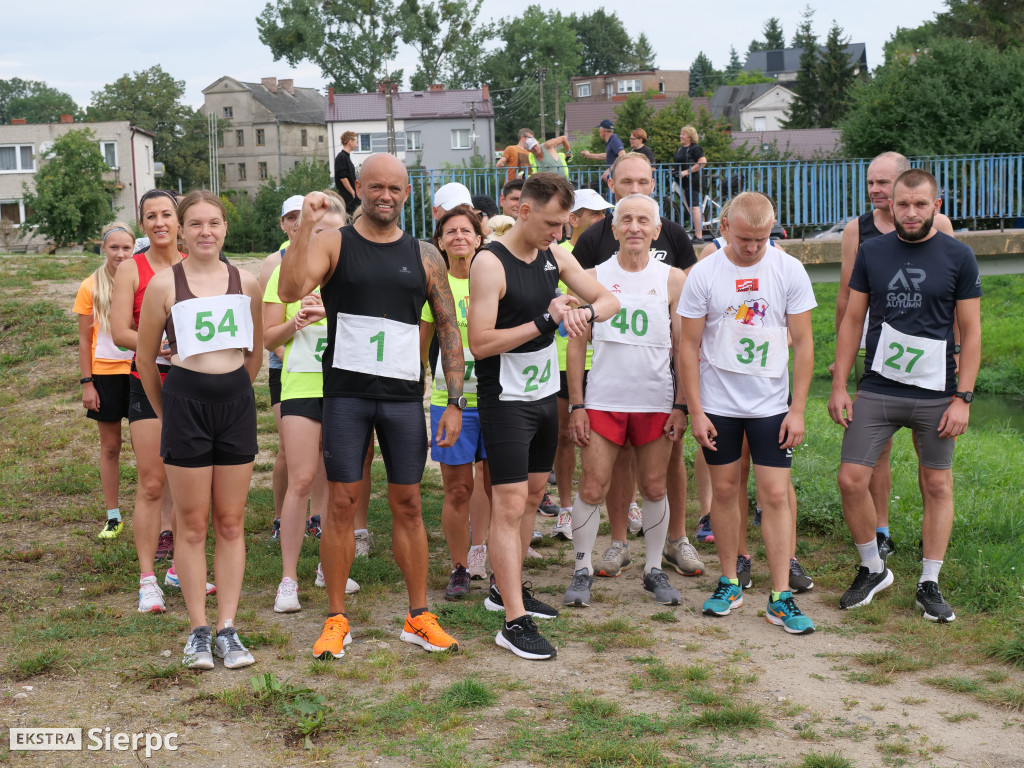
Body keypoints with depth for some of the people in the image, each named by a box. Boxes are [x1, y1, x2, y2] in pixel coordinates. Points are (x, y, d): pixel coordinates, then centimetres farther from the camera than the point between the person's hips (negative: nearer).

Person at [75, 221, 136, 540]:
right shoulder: (91, 287, -3)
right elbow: (84, 339, 0)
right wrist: (86, 383, -5)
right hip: (105, 373, 0)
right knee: (110, 446, 8)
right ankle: (113, 516, 17)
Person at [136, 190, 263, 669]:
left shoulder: (245, 283, 5)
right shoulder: (164, 284, -2)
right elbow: (146, 359, 6)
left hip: (236, 402, 3)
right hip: (185, 401, -3)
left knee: (231, 523, 6)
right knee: (192, 524, 3)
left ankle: (227, 629, 12)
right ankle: (198, 631, 11)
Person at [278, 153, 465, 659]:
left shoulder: (424, 256, 9)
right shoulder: (333, 243, 2)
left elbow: (449, 329, 10)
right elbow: (289, 290, -16)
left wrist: (455, 401, 3)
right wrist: (305, 225, -22)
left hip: (404, 395, 2)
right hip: (346, 392, -2)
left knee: (408, 504, 6)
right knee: (341, 503, 1)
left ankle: (418, 617, 16)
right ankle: (336, 619, 11)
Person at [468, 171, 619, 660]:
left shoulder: (555, 256, 4)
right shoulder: (490, 263, -18)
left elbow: (609, 300, 7)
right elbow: (480, 343, -23)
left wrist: (584, 313, -17)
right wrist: (544, 320, -24)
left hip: (544, 395, 8)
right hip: (505, 400, -8)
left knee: (532, 495, 16)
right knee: (509, 506, -9)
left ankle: (506, 588, 32)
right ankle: (514, 622, -8)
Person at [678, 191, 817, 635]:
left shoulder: (789, 271, -4)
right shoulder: (704, 274, -5)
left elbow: (803, 343, -1)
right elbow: (689, 347, -1)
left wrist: (798, 409, -5)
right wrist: (695, 411, -6)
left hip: (771, 404, 0)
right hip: (717, 404, 0)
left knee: (775, 495, -3)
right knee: (724, 490, 8)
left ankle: (781, 597, 2)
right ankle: (729, 583, 22)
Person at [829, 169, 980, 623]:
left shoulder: (958, 257, -1)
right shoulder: (872, 253, 4)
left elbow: (970, 332, 0)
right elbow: (852, 320, 7)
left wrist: (963, 397, -6)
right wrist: (839, 386, 2)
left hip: (936, 394, -1)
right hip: (877, 390, 1)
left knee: (937, 486, 5)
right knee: (851, 479, -4)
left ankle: (929, 585, 18)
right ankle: (872, 569, 17)